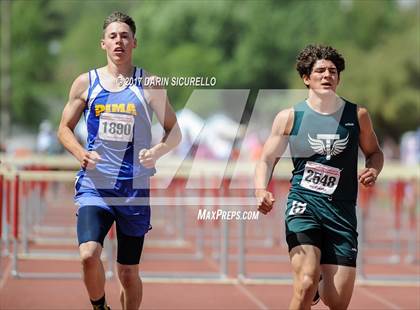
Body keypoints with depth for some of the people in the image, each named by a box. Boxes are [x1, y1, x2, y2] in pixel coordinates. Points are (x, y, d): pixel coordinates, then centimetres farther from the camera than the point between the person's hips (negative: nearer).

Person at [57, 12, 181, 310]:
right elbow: (65, 129, 11)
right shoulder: (85, 83, 4)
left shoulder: (149, 84, 2)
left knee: (129, 272, 7)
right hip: (94, 184, 0)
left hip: (135, 188, 0)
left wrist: (157, 151, -16)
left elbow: (174, 132, 6)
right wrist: (80, 153, -10)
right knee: (89, 254, -22)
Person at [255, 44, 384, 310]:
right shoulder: (289, 117, 3)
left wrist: (373, 171, -3)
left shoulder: (358, 115, 7)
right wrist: (261, 191, -13)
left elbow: (374, 152, 20)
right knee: (306, 285, -26)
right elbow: (267, 159, 6)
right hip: (304, 205, -2)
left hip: (342, 211, 2)